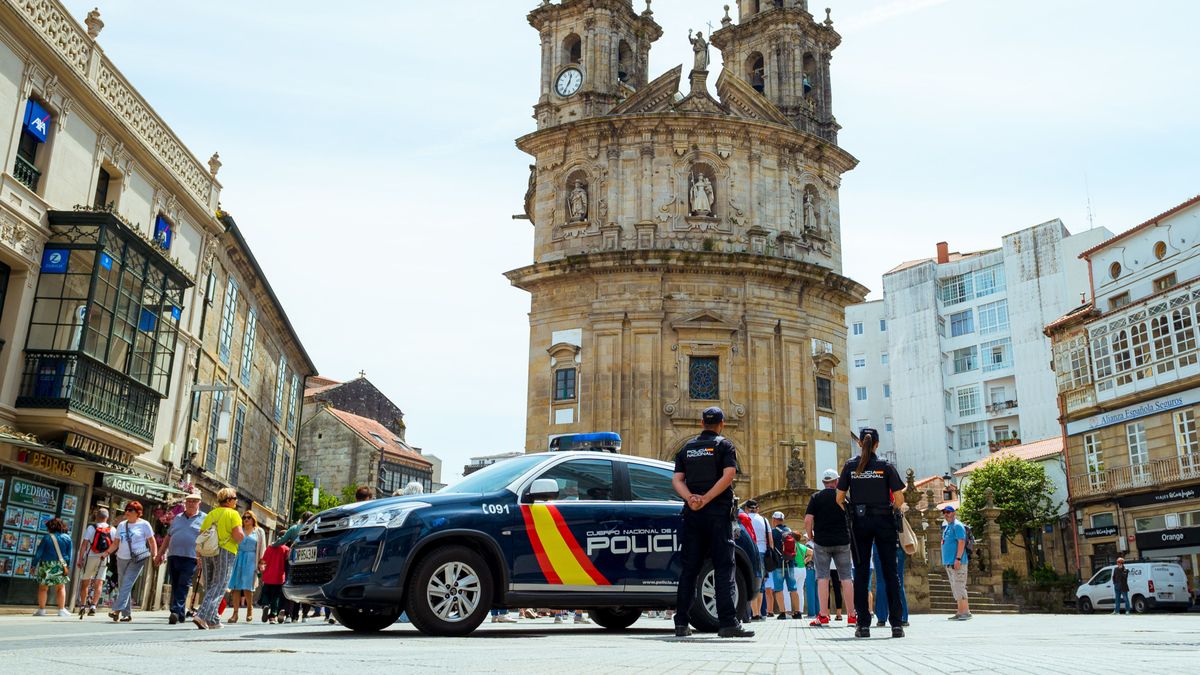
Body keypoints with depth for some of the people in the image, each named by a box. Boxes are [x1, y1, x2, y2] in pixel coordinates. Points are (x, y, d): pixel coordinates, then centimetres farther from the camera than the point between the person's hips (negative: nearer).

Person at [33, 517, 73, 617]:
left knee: (43, 588, 8)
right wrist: (68, 566, 13)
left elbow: (39, 552, -3)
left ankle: (41, 610, 9)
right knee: (61, 587, 8)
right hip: (60, 565, 2)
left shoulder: (47, 537, -5)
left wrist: (34, 565, 5)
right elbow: (69, 554, 6)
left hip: (46, 564, -2)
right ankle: (62, 610, 5)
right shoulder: (67, 538, 2)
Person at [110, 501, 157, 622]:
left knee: (127, 584, -17)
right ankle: (127, 614, 12)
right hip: (122, 558, 6)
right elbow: (117, 542, 16)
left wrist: (155, 555, -6)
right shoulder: (122, 525, 14)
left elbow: (152, 541, 2)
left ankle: (117, 610, -24)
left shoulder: (144, 524, 1)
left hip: (138, 559, -6)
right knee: (123, 586, 6)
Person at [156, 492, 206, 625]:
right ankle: (180, 613, 14)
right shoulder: (177, 518, 19)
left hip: (191, 558, -5)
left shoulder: (204, 519, 4)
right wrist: (160, 554, 20)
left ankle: (176, 612, -17)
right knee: (174, 586, 7)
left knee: (183, 586, -13)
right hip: (173, 556, 5)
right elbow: (168, 537, 24)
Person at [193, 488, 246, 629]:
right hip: (225, 552, -6)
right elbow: (239, 535, -17)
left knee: (209, 586, 13)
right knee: (219, 587, -3)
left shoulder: (210, 514, 14)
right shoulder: (232, 514, -4)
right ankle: (202, 615, -17)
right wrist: (237, 540, 6)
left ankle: (213, 620, 16)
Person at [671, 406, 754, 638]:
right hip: (718, 512, -4)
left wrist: (690, 498, -10)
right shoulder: (724, 445, 3)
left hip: (692, 514, 4)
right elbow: (728, 475, -13)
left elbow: (677, 479, 4)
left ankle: (681, 623, 6)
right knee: (724, 567, -4)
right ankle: (727, 622, -11)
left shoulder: (687, 448, 15)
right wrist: (706, 500, -15)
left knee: (689, 568, 7)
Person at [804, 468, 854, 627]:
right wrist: (850, 535, 21)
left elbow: (808, 520, -8)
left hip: (822, 542, -1)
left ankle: (823, 615, -4)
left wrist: (810, 536, 7)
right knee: (845, 578, 6)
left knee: (822, 578, 0)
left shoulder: (815, 498, 0)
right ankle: (851, 615, 7)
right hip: (842, 542, 1)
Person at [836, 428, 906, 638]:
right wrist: (893, 509, 14)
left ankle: (863, 624, 2)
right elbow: (899, 499, -6)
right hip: (884, 521, -1)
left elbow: (839, 498, 0)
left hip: (859, 522, 1)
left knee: (861, 573, 4)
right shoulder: (886, 466, -2)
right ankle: (896, 623, 3)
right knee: (890, 572, 4)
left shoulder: (850, 466, 2)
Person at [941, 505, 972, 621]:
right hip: (949, 563, 10)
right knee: (955, 588, 10)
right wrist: (946, 561, 20)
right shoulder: (946, 527, 19)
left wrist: (958, 558, -24)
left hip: (957, 562, -10)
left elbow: (961, 542, -17)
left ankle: (965, 612, -9)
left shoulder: (957, 526, -8)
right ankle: (960, 612, 14)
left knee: (959, 587, -11)